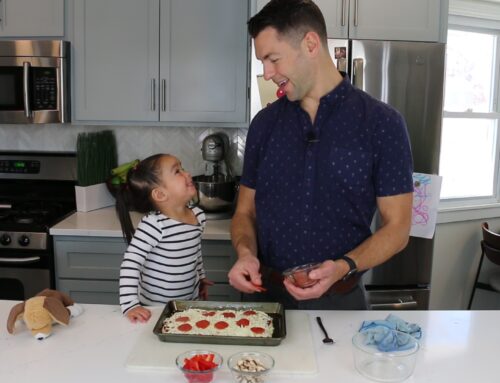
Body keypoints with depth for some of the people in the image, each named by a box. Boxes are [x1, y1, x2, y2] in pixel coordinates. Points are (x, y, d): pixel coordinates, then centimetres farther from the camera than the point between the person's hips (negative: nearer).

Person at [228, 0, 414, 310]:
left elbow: (397, 227, -8)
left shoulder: (381, 122, -9)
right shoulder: (265, 123, 2)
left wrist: (343, 267, -23)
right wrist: (245, 253, -13)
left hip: (338, 299, -3)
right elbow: (246, 211, 7)